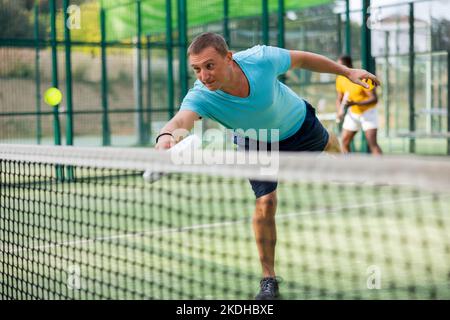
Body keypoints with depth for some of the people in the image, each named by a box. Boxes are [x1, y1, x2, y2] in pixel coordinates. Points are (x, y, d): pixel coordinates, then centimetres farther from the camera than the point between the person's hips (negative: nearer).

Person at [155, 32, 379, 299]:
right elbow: (181, 120, -63)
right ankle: (269, 279, 7)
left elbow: (300, 59, -19)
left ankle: (339, 151, 74)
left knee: (327, 145, 31)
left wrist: (347, 71, -12)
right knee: (266, 203, -14)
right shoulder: (201, 97, -41)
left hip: (298, 124, 2)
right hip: (257, 143, -1)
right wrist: (167, 136, -87)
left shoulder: (261, 58, -40)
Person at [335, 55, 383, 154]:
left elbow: (374, 99, -23)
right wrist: (340, 111, -16)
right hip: (352, 113, 6)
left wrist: (355, 103, -35)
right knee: (344, 142, 2)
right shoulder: (340, 79, -4)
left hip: (368, 112, -6)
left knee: (372, 143, -15)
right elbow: (339, 99, 6)